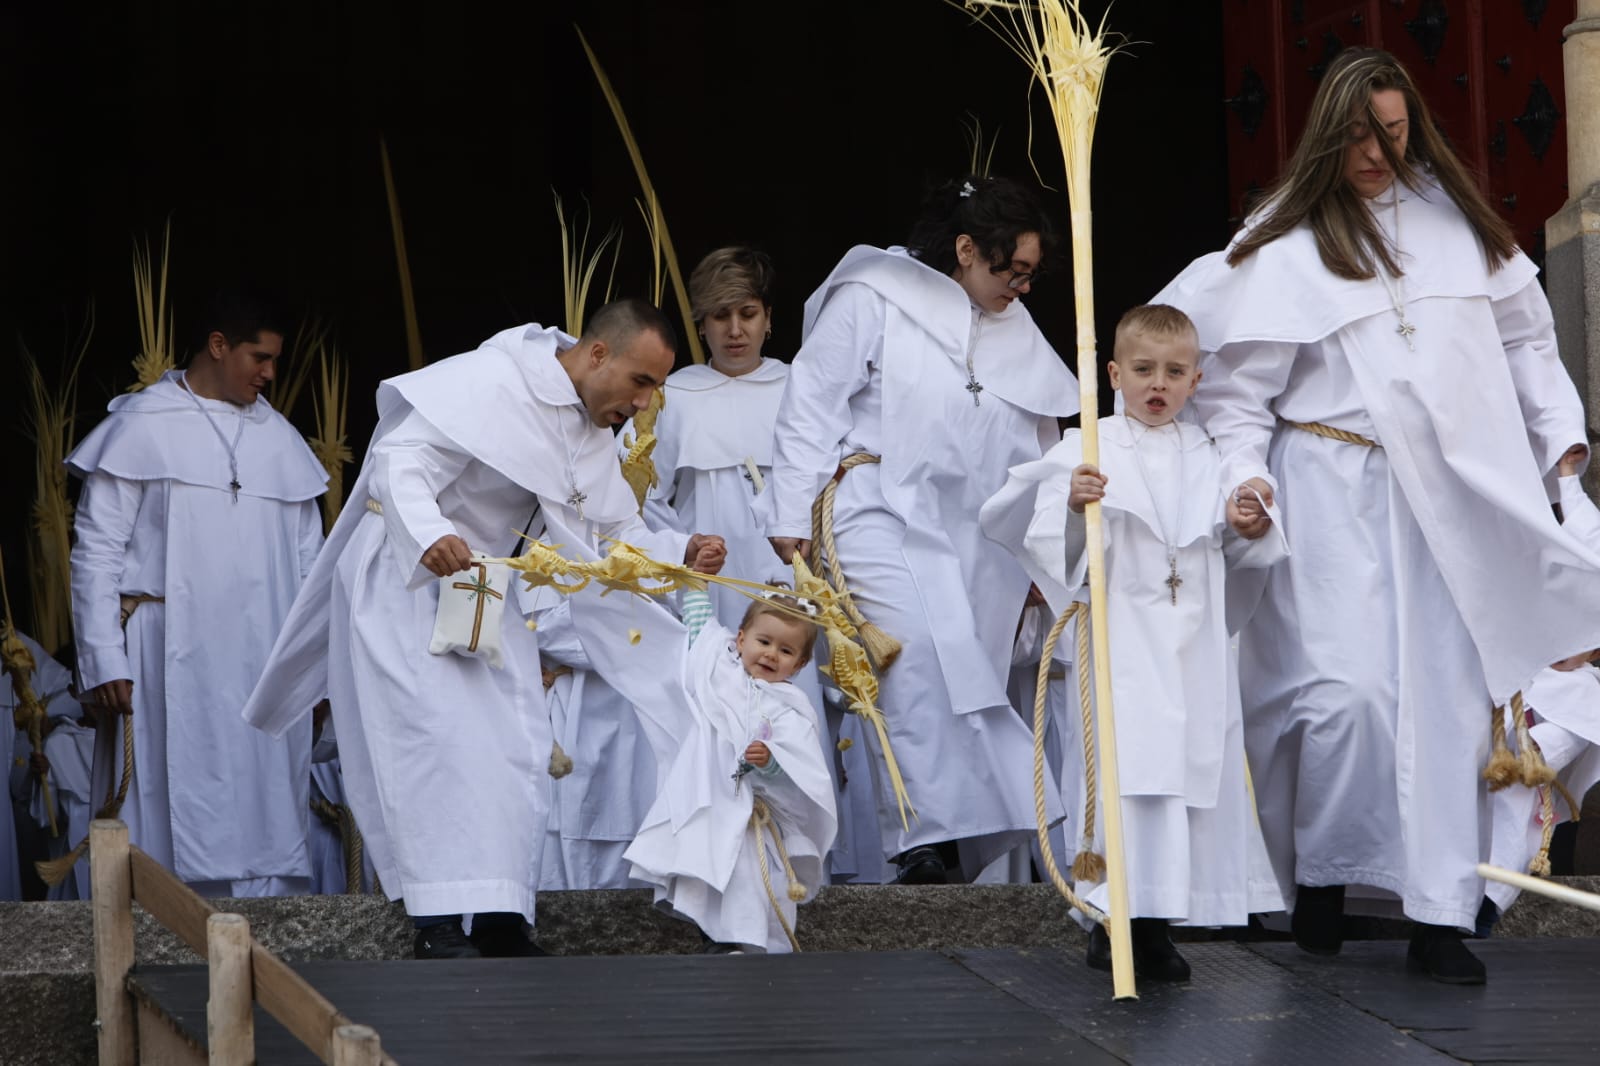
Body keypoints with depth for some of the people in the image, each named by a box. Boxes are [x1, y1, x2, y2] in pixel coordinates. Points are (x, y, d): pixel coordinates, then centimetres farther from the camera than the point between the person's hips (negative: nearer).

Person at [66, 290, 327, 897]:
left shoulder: (279, 438, 17)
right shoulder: (142, 426, 2)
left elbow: (308, 563, 18)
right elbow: (96, 551, -2)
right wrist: (104, 662, -10)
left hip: (263, 663, 5)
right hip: (170, 660, -5)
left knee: (265, 817, 1)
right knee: (173, 817, -7)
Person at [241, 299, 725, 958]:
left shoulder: (590, 431, 6)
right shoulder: (487, 384, -22)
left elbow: (618, 533, 9)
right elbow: (400, 462, -29)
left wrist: (683, 552, -12)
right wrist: (430, 538, -46)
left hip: (481, 588, 9)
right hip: (404, 578, -9)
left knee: (515, 750, 2)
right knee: (439, 741, -17)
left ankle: (500, 919, 7)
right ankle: (438, 925, -18)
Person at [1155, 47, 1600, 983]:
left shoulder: (1453, 218, 12)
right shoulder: (1284, 247, 1)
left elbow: (1523, 337, 17)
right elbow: (1235, 385, 0)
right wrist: (1245, 474, -14)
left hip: (1451, 502, 3)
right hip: (1336, 493, -3)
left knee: (1447, 696, 0)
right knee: (1345, 688, -14)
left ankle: (1440, 915, 1)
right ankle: (1320, 874, 7)